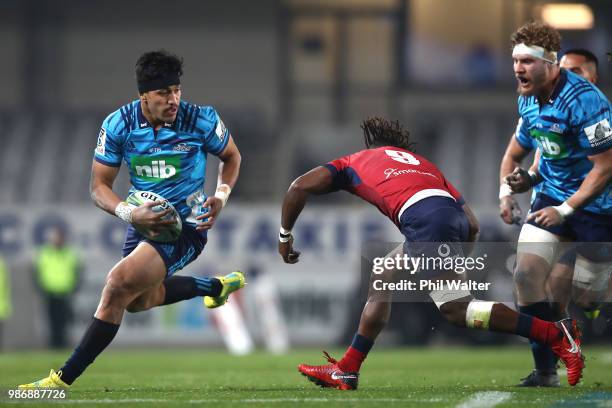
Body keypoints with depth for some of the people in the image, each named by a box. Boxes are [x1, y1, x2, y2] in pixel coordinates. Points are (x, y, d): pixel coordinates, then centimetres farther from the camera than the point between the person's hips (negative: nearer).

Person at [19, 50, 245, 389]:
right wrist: (129, 213, -26)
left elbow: (231, 156, 5)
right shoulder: (117, 125, -12)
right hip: (143, 219, 6)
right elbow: (99, 186, -6)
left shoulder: (201, 120, -16)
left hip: (186, 225, -6)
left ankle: (64, 377, -19)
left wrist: (221, 195, -13)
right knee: (139, 300, 27)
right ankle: (218, 286, 53)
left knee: (119, 284, -24)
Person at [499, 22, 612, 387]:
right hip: (551, 197, 7)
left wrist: (565, 209, -24)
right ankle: (546, 371, -5)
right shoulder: (528, 101, 3)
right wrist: (506, 191, -1)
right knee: (526, 274, -11)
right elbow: (515, 154, 19)